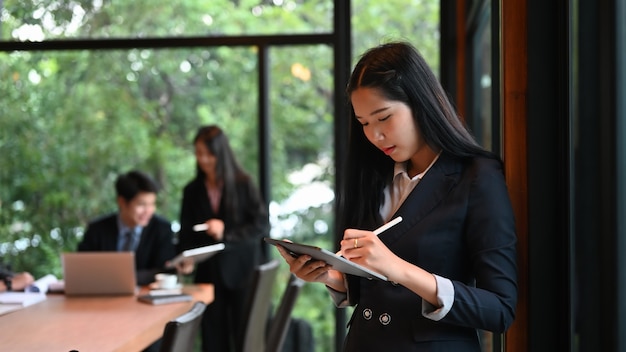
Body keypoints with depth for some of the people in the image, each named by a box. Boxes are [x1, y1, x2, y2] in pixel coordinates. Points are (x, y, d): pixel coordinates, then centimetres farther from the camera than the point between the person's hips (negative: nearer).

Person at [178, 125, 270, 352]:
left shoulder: (243, 184, -2)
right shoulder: (192, 191, 8)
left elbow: (262, 225, -5)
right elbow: (186, 235, 9)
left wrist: (227, 233, -15)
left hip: (241, 271, -3)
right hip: (208, 272, 3)